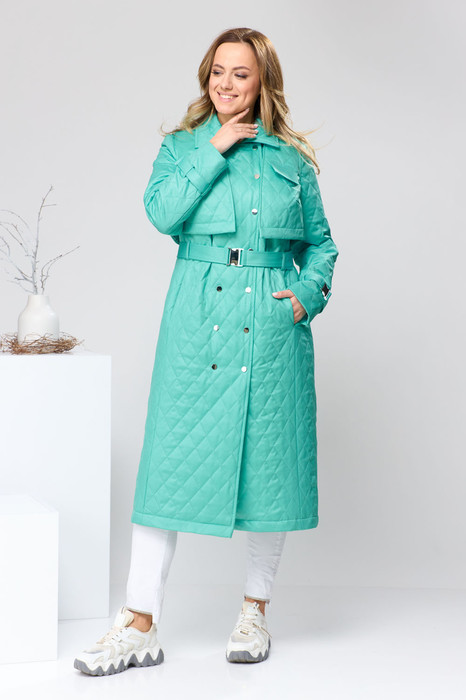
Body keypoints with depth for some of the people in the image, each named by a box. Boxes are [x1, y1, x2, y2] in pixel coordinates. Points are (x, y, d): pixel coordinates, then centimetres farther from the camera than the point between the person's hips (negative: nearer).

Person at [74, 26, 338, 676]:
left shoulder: (291, 158, 10)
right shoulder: (182, 146, 10)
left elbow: (320, 243, 16)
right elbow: (162, 212, -9)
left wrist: (309, 294, -1)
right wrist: (214, 152, -8)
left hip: (272, 325, 1)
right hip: (198, 321, -1)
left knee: (269, 458, 5)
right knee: (173, 457, -4)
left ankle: (255, 610, 22)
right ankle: (141, 626, 2)